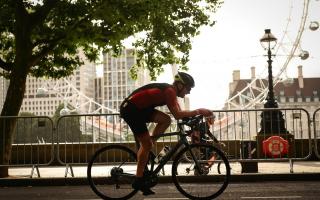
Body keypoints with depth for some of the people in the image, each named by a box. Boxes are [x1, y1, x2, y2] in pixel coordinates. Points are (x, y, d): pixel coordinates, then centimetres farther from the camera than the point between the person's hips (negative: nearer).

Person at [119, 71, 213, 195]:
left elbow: (179, 113, 14)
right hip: (130, 109, -9)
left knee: (166, 120, -1)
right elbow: (177, 115, -28)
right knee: (147, 144, -8)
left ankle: (145, 152, 6)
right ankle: (139, 180, 0)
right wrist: (198, 111, -25)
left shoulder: (170, 91, 12)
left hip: (139, 108, 9)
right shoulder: (169, 91, -17)